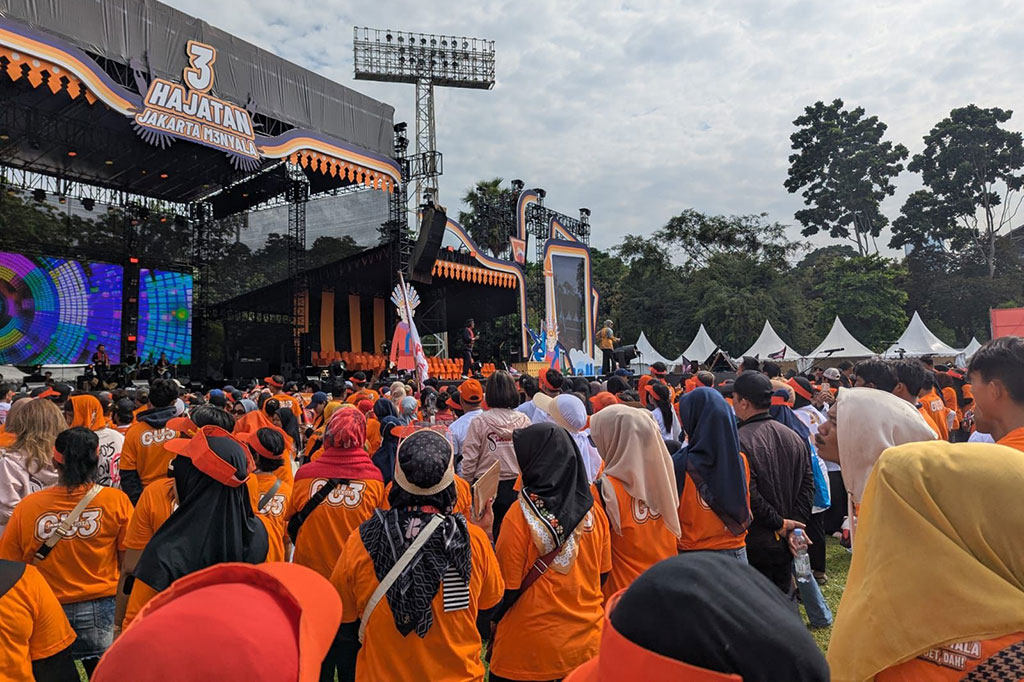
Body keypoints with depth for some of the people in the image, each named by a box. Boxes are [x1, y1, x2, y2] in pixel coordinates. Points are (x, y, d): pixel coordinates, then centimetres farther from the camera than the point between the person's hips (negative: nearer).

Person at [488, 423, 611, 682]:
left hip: (530, 649, -4)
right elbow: (603, 574, 5)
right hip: (587, 642, 4)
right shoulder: (592, 509, -6)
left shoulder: (520, 515, -20)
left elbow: (507, 586, -14)